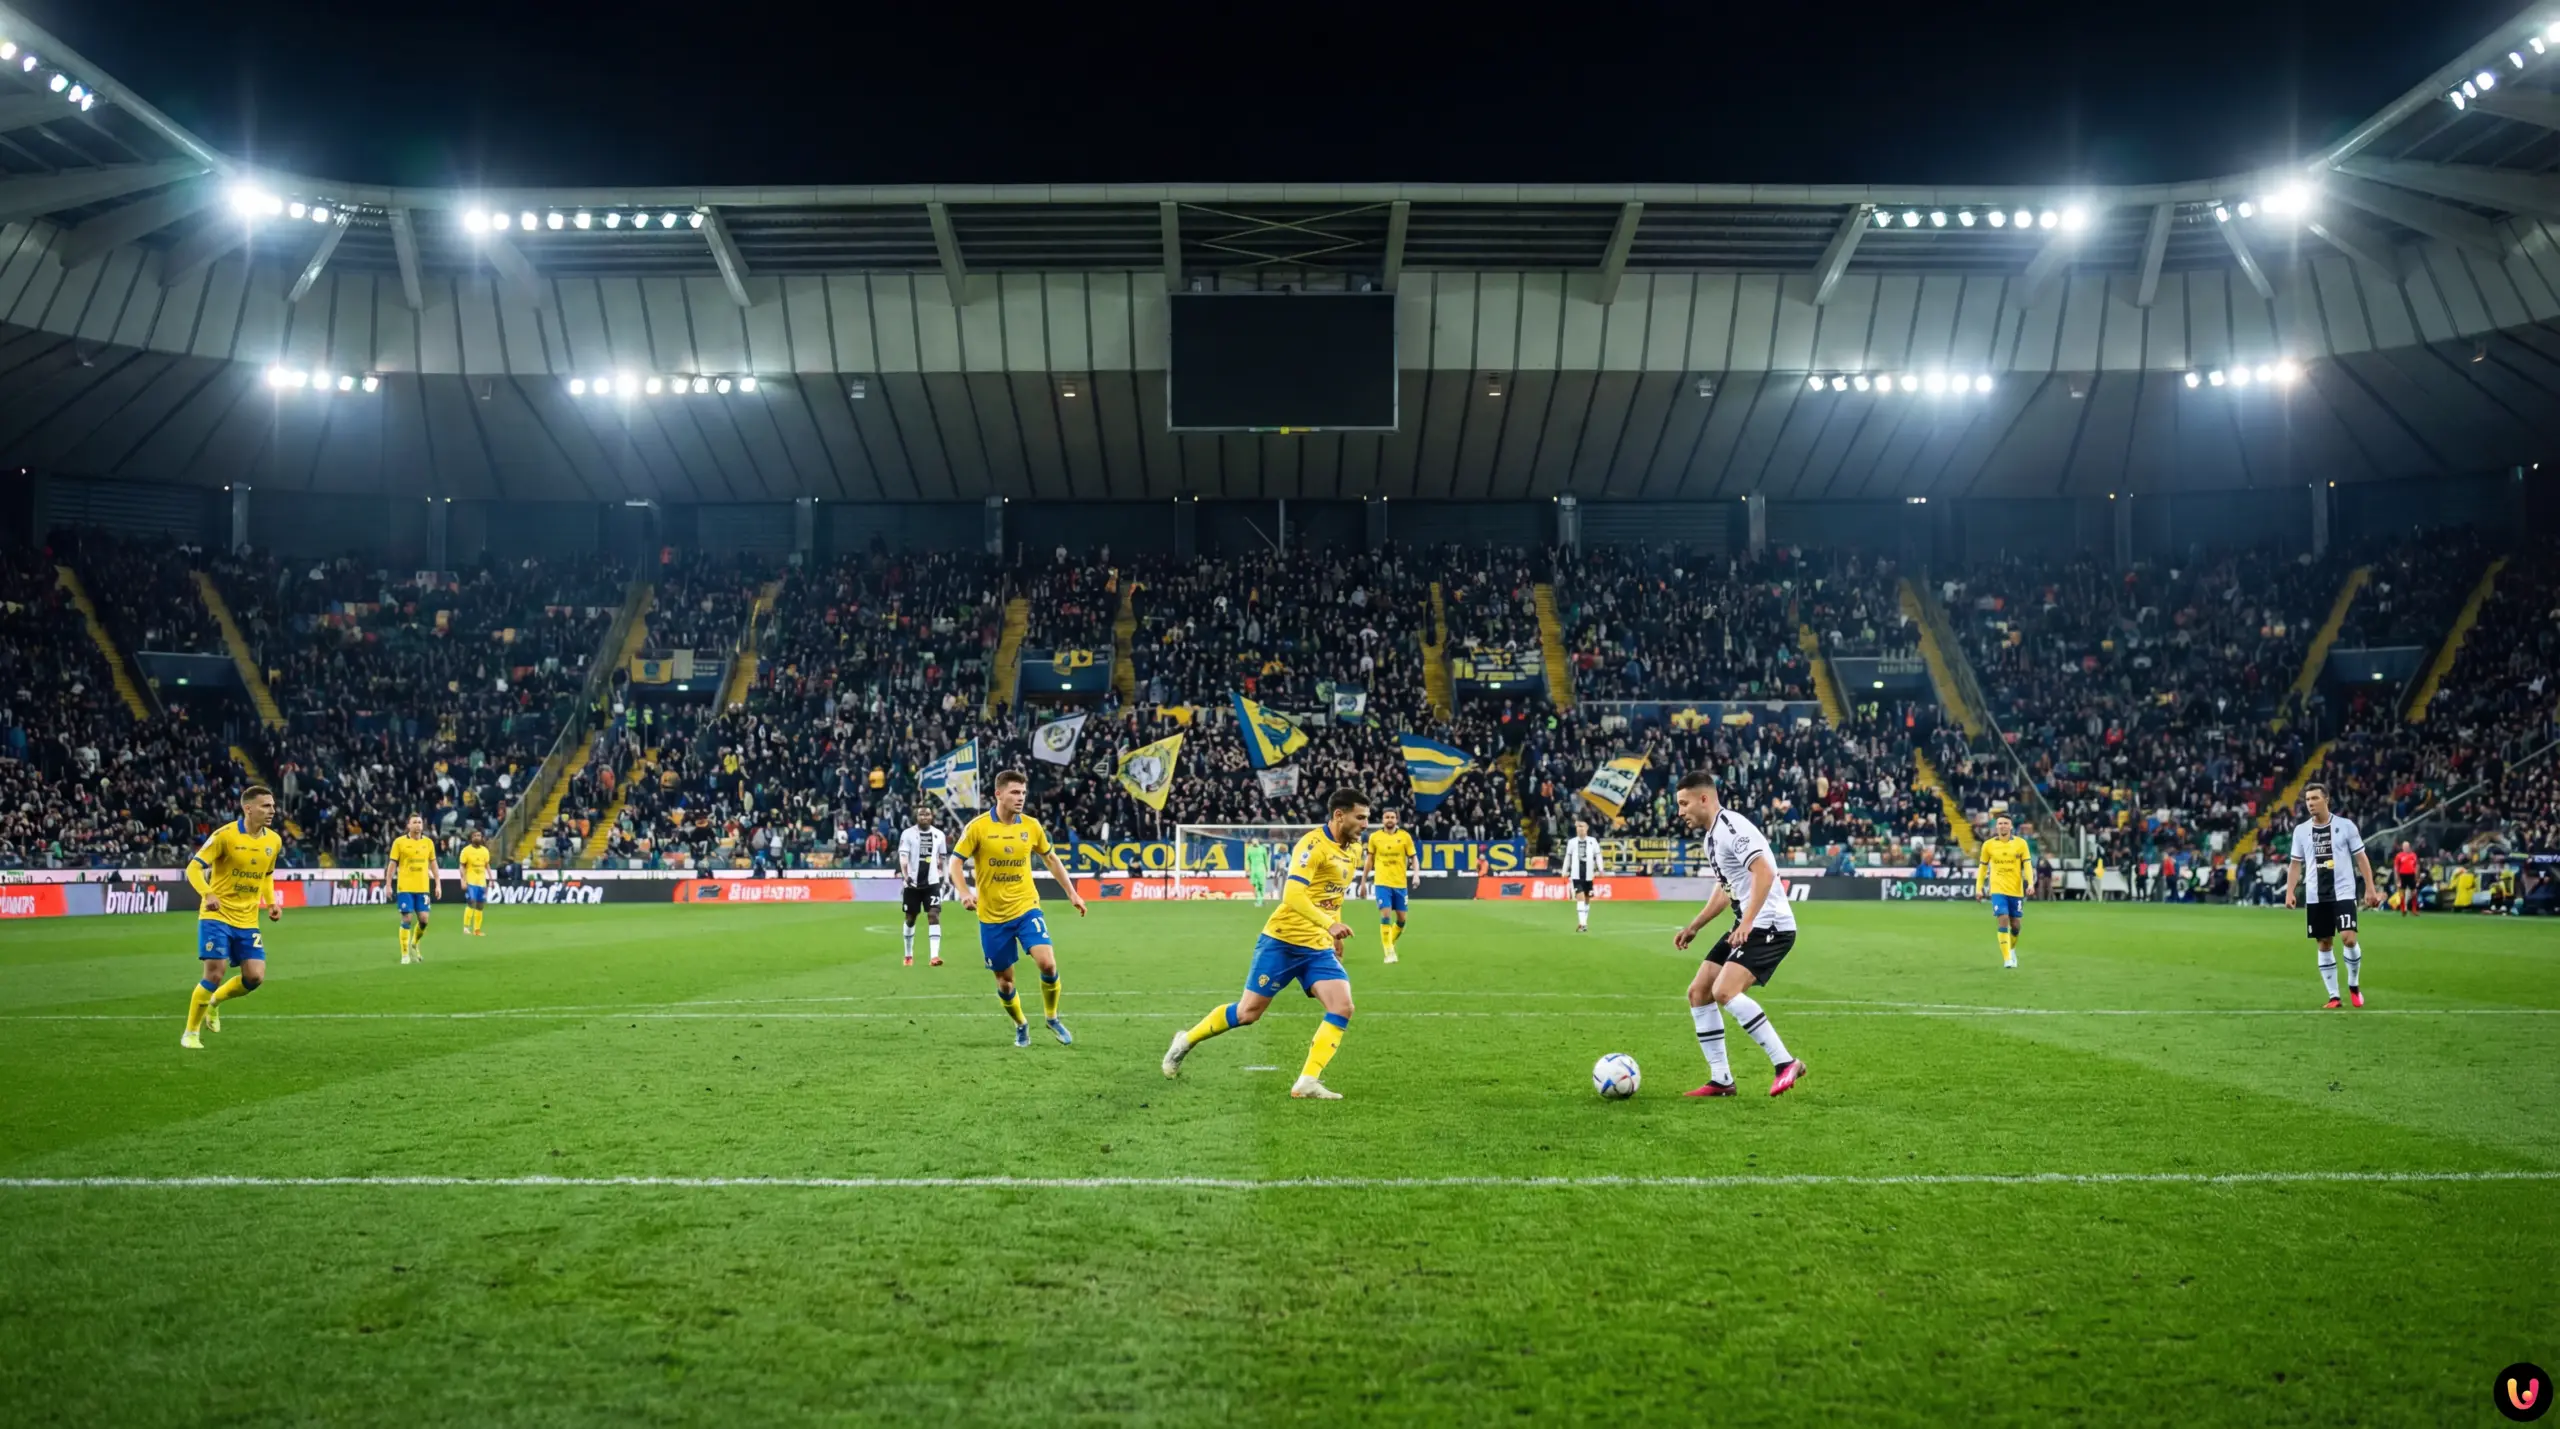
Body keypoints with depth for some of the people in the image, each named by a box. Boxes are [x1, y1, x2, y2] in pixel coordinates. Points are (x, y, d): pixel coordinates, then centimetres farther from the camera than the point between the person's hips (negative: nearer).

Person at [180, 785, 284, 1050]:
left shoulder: (273, 841, 4)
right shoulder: (225, 835, -13)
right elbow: (193, 868, -13)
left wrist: (271, 902, 5)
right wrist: (207, 894, -31)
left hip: (247, 920, 5)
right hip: (217, 915, -5)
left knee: (255, 976, -5)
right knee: (214, 974, -10)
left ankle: (214, 1003, 25)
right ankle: (191, 1033, 8)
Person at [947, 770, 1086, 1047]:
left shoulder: (1031, 826, 0)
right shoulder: (978, 827, -10)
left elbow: (1051, 859, 14)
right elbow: (956, 861, -6)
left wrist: (1072, 893, 12)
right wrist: (964, 893, -24)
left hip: (1026, 908, 1)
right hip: (992, 916, -1)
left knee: (1047, 963, -18)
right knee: (1004, 980, 6)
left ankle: (1052, 1018, 7)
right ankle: (1021, 1025, 32)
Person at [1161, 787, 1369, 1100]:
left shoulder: (1351, 848, 9)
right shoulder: (1314, 844, -17)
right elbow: (1292, 894, -30)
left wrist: (1334, 936, 23)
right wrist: (1329, 923, -39)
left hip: (1319, 948, 7)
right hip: (1283, 941, -7)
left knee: (1342, 1008, -13)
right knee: (1247, 1012, 1)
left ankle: (1307, 1082, -11)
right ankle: (1186, 1041, 24)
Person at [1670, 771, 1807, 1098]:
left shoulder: (1731, 827, -16)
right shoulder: (1712, 837, 16)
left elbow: (1764, 873, -27)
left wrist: (1747, 922, -33)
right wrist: (1693, 927, 28)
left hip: (1770, 926, -11)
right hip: (1747, 927, 11)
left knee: (1725, 992, -25)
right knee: (1698, 993, 8)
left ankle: (1786, 1064, -17)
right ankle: (1721, 1080, 11)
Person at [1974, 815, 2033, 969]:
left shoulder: (2020, 843, 0)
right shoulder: (1988, 845, 2)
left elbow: (2027, 864, -1)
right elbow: (1982, 867, 10)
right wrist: (1978, 888, 6)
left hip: (2016, 890, 1)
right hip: (1998, 890, -1)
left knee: (2016, 924, 7)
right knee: (2003, 920, -15)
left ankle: (2012, 949, 36)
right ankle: (2007, 958, -13)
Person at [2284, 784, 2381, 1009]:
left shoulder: (2345, 825, -1)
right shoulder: (2301, 830, 6)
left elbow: (2361, 858, 2)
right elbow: (2296, 864, 11)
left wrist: (2370, 889, -2)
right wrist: (2289, 892, 0)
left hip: (2343, 892, -3)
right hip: (2315, 896, 3)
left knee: (2348, 938, -15)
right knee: (2324, 944, 4)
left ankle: (2354, 984, 10)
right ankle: (2333, 995, 12)